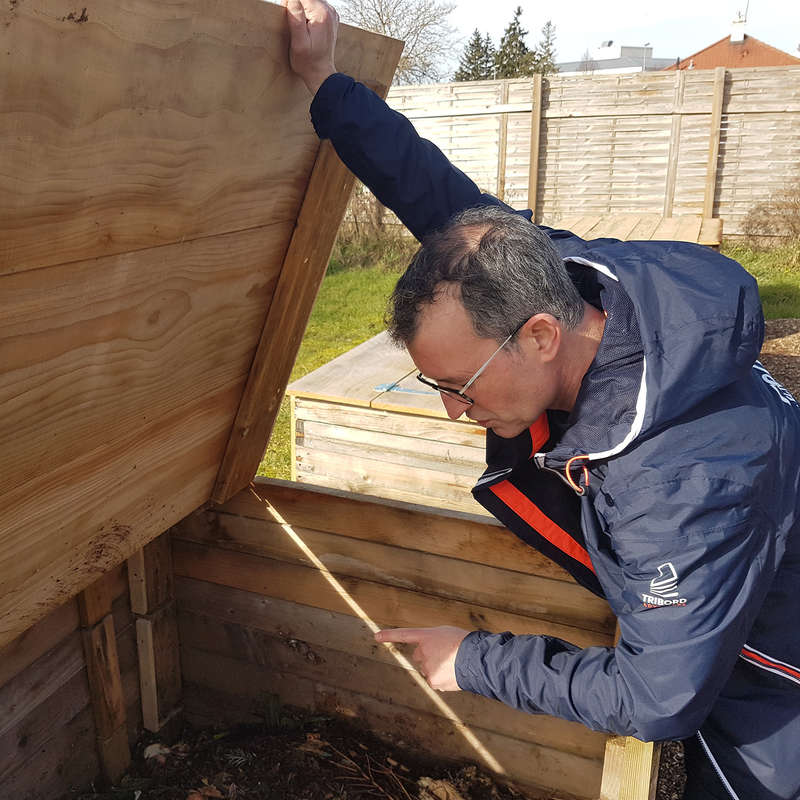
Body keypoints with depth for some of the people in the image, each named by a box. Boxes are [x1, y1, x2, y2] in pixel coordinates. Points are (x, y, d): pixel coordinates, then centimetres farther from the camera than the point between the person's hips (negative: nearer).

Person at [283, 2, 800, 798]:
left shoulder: (692, 480, -43)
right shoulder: (557, 273, -23)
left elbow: (659, 698, -31)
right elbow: (445, 198, -9)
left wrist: (476, 661, -22)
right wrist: (325, 84, -4)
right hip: (691, 605, 7)